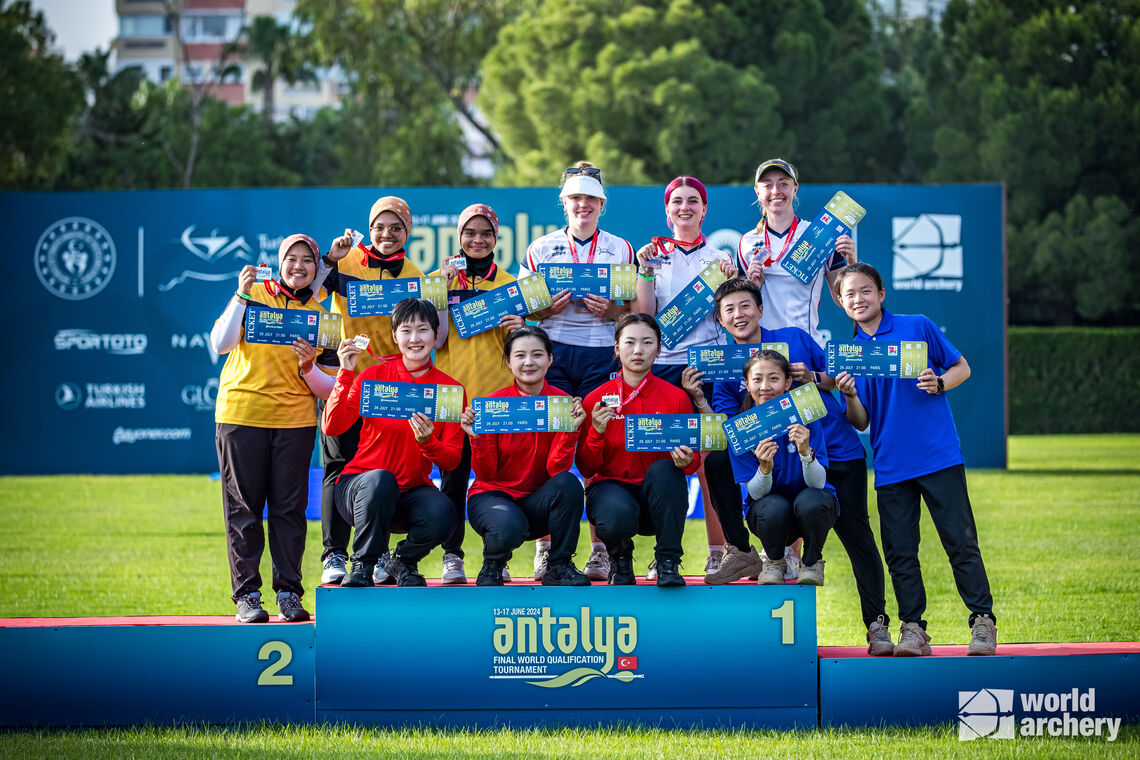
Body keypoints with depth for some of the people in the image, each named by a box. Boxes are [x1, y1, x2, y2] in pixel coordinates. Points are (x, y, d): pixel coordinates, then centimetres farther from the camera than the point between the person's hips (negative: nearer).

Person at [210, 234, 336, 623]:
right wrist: (242, 296, -14)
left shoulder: (319, 315, 10)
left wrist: (309, 367, -13)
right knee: (243, 506, -1)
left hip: (295, 418, 2)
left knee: (290, 506, 0)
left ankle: (289, 592, 6)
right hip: (241, 413, -2)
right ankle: (247, 594, 3)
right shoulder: (254, 294, 4)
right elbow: (220, 344, -8)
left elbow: (327, 387, 7)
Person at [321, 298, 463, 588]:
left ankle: (404, 560, 4)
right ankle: (362, 566, -15)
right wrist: (346, 374, -20)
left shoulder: (451, 390, 1)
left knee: (443, 513, -31)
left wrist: (428, 442, -21)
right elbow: (332, 427, -13)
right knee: (381, 479, -37)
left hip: (413, 492, 2)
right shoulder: (374, 375, -2)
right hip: (360, 485, -2)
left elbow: (451, 460, -1)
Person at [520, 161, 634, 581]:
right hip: (552, 352, 0)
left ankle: (601, 549, 0)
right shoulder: (540, 249, 14)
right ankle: (545, 546, -3)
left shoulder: (621, 250, 13)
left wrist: (612, 312, -9)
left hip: (603, 353, 0)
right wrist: (547, 309, -7)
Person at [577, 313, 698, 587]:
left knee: (663, 469, -33)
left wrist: (686, 461, -20)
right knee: (619, 515, -36)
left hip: (658, 493, 1)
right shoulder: (596, 400, -1)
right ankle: (620, 558, 4)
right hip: (610, 486, -1)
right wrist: (596, 433, -19)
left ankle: (668, 563, -18)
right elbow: (586, 469, -1)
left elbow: (693, 461, 4)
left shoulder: (676, 398, -1)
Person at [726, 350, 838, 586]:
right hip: (767, 508, 0)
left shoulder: (805, 418, -16)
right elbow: (755, 493, -14)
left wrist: (805, 451, -40)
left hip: (813, 504, 0)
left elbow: (817, 484, -20)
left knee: (810, 500, -35)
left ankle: (813, 562, -3)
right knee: (775, 507, -34)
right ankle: (774, 561, 1)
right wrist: (765, 468, -36)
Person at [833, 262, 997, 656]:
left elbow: (961, 368, 10)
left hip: (939, 457, -3)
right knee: (899, 552, 2)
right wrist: (850, 396, -11)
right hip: (891, 467, 3)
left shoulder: (918, 327, 3)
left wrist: (938, 383, -11)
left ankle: (983, 621, 0)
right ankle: (912, 628, 9)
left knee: (960, 541, -5)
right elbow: (860, 423, 9)